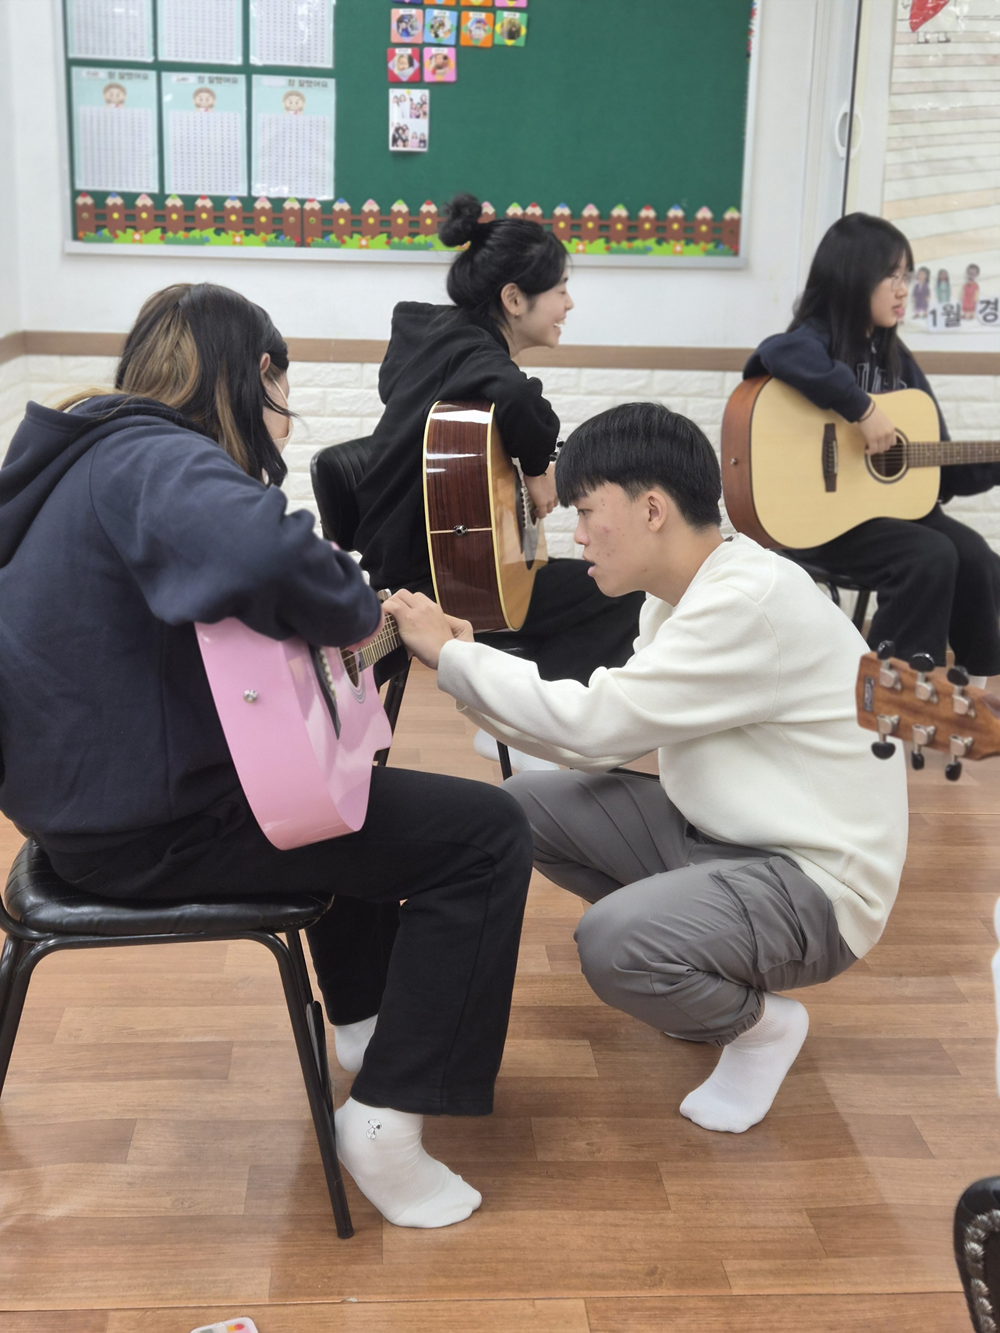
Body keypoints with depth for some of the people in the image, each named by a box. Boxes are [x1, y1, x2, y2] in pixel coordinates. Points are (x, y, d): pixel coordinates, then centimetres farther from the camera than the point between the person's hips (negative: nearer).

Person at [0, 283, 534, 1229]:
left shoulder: (87, 449, 12)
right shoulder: (159, 461, -20)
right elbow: (263, 550, -42)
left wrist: (336, 628, 5)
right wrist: (356, 613, -22)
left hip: (86, 786, 11)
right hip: (148, 824, -11)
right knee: (485, 835, -9)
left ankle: (365, 1020, 41)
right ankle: (389, 1115, -3)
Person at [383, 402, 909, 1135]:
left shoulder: (755, 600, -25)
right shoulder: (684, 596, 6)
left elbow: (596, 720, -26)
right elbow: (605, 739, 6)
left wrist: (451, 654, -15)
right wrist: (470, 662, -1)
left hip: (813, 883, -9)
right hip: (712, 834, 9)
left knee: (614, 942, -32)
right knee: (526, 804, 1)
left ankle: (761, 1024, 1)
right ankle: (700, 975, 14)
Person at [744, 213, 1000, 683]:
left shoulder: (896, 358, 14)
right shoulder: (819, 338, -7)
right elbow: (781, 353, -38)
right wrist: (863, 408, -34)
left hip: (894, 504, 7)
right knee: (931, 558, -25)